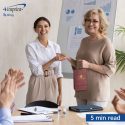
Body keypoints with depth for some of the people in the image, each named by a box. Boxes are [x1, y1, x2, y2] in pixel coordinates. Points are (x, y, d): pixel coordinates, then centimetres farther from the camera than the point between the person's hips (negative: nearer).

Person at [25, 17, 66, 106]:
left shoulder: (56, 47, 5)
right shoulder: (30, 46, -6)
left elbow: (58, 72, 7)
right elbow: (36, 70, -13)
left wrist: (60, 93, 4)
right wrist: (53, 60, -19)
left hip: (52, 85, 3)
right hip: (38, 84, -3)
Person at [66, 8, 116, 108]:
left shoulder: (105, 42, -8)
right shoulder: (84, 41, 11)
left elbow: (111, 69, -14)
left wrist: (89, 65, -20)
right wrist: (68, 59, 4)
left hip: (97, 93, -6)